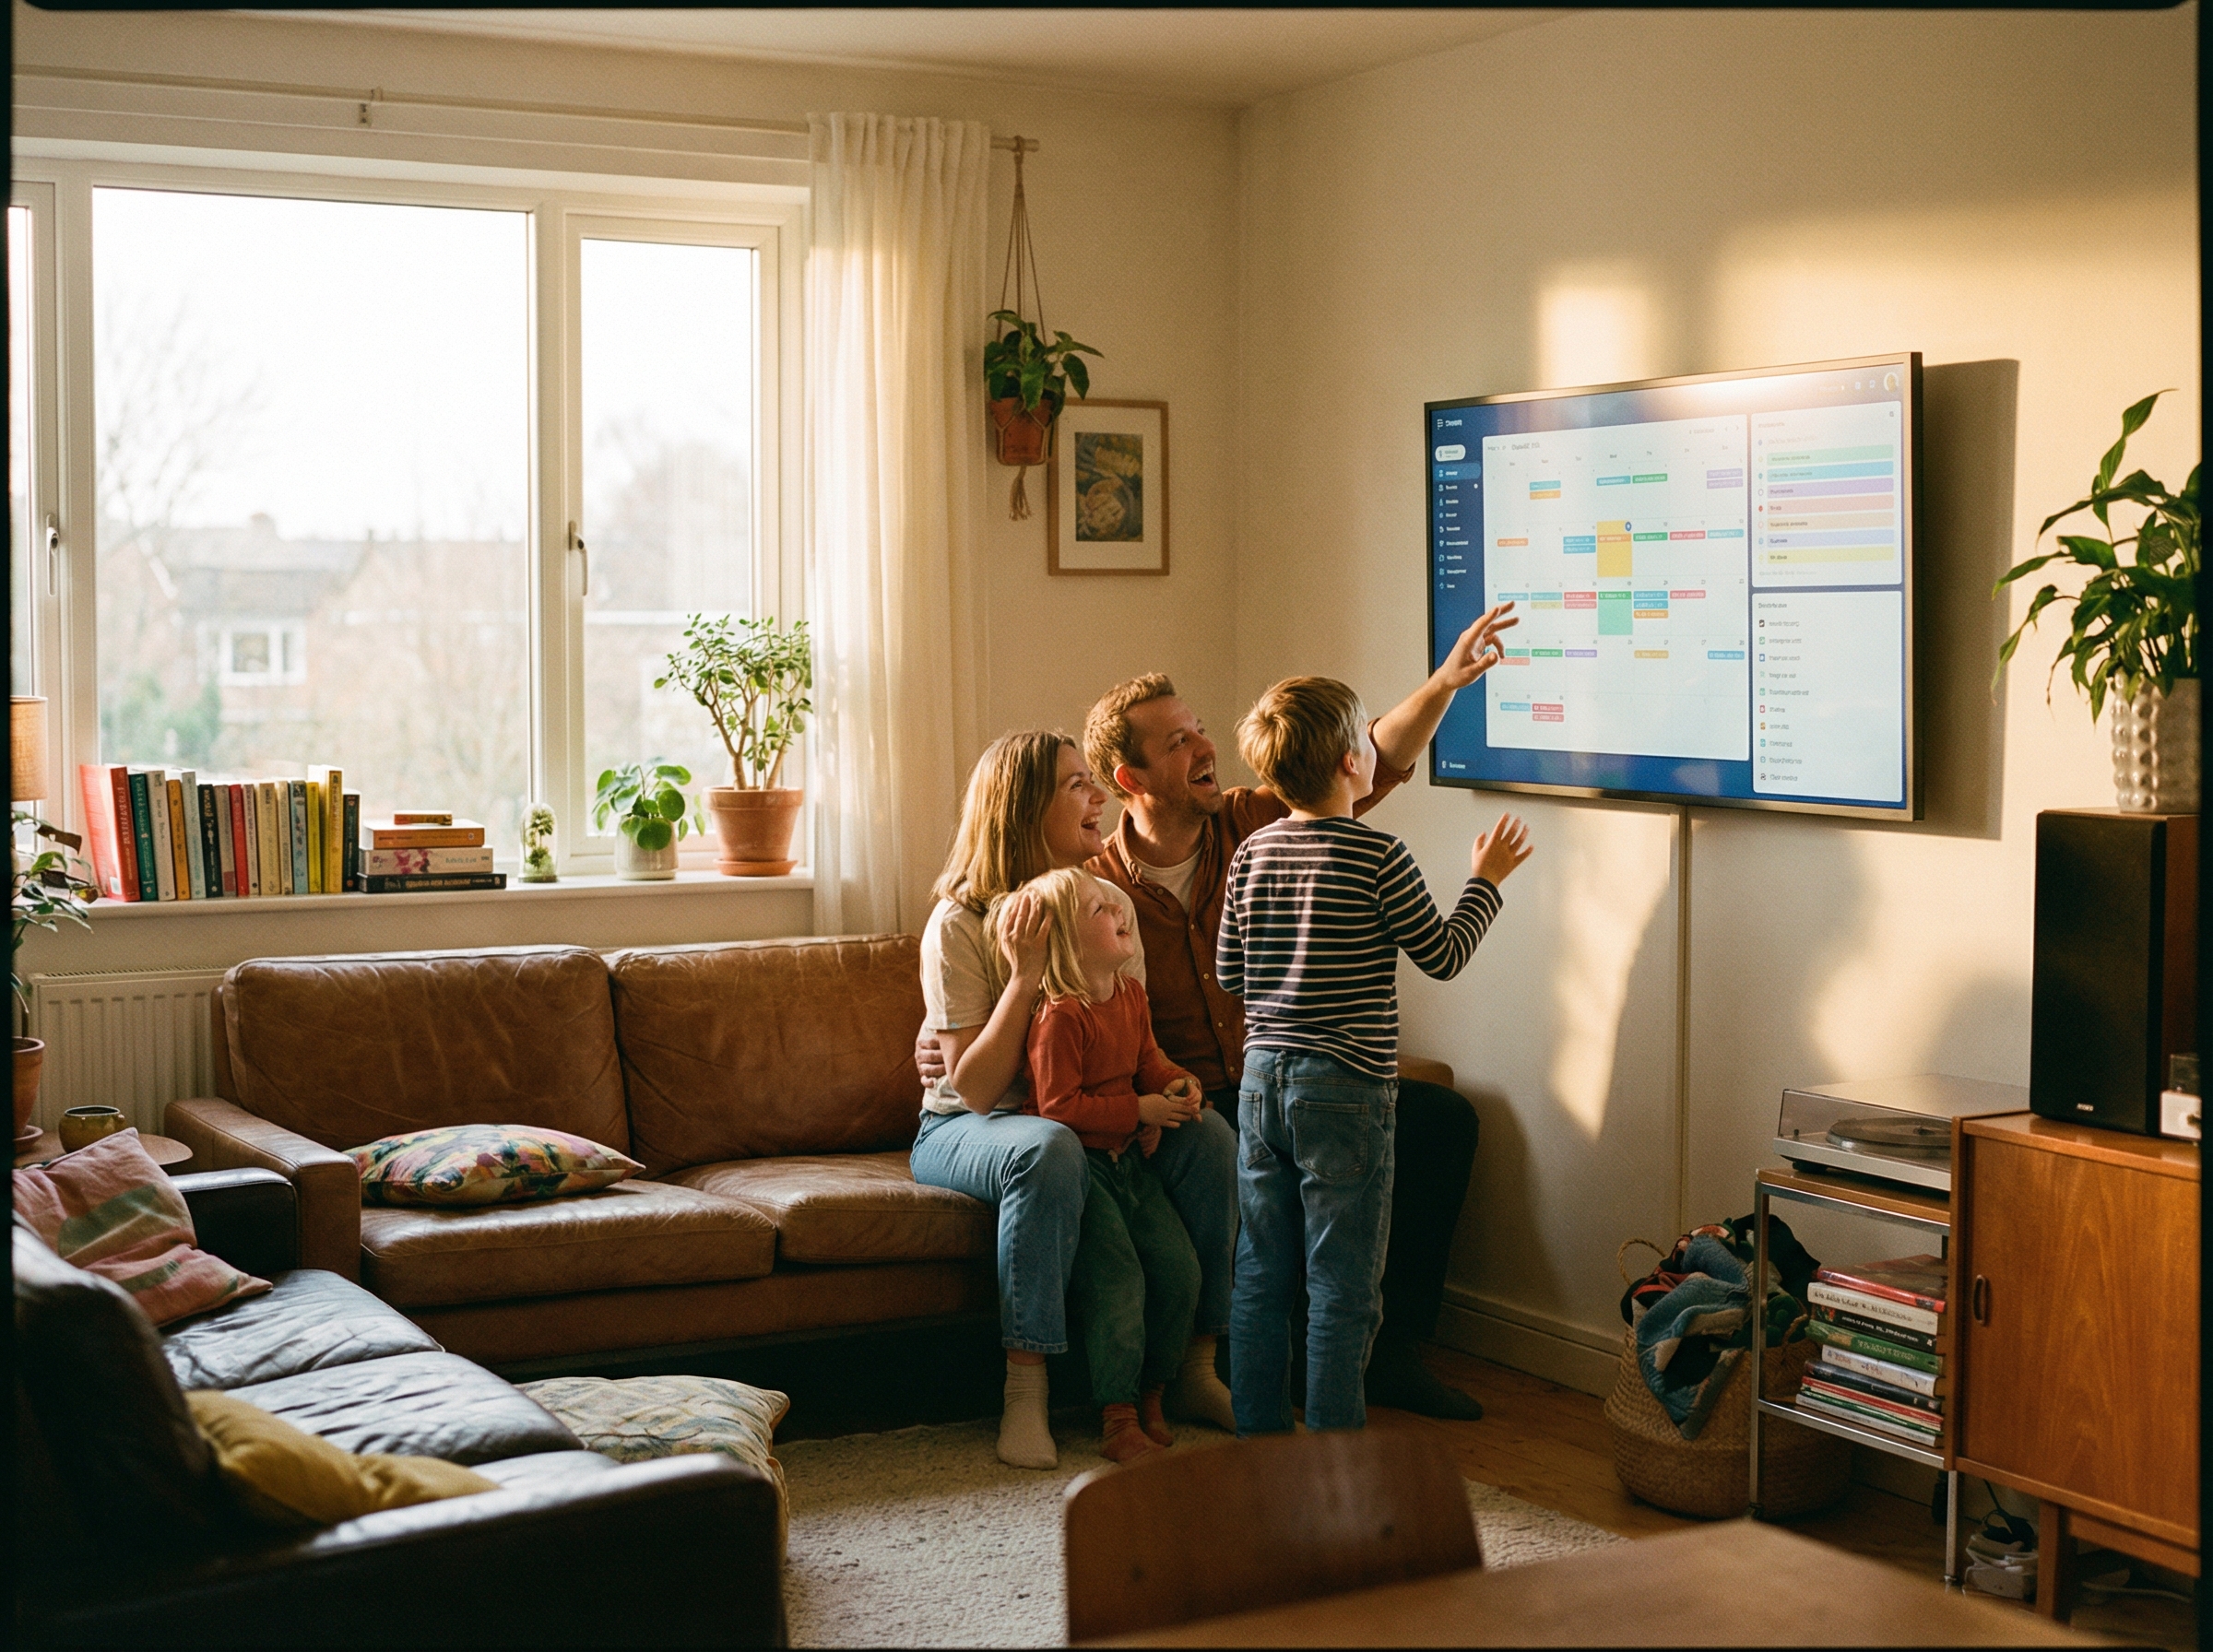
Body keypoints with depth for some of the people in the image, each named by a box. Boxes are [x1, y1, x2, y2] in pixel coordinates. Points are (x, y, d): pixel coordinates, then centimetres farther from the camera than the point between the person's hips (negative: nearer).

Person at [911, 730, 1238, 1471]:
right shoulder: (960, 924, -15)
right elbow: (976, 1088, -20)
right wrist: (1024, 978, -28)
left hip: (1095, 1119, 6)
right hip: (963, 1129, -5)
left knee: (1210, 1134, -20)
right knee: (1048, 1148, -39)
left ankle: (1196, 1370, -11)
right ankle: (1025, 1391, -31)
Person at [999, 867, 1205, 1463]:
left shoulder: (1131, 995, 6)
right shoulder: (1061, 1016, -21)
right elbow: (1059, 1108, -22)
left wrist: (1176, 1082, -2)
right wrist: (1140, 1110, -22)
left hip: (1128, 1157, 8)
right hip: (1078, 1164, -8)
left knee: (1181, 1269, 0)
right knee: (1118, 1279, -16)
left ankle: (1151, 1399, 16)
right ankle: (1118, 1419, -4)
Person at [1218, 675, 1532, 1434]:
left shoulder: (1252, 854, 4)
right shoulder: (1379, 857, -12)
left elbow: (1228, 972, 11)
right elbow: (1443, 957, -5)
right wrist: (1486, 880, 9)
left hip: (1262, 1080, 6)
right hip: (1345, 1090, -5)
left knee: (1260, 1274, 12)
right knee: (1342, 1287, 2)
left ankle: (1257, 1437, 19)